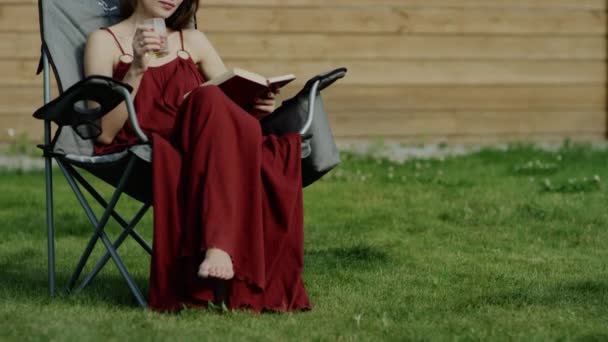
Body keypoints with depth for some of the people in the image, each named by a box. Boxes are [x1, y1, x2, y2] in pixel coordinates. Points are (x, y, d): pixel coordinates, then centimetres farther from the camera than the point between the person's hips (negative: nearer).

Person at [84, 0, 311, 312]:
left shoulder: (193, 41, 23)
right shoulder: (105, 41, 10)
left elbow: (236, 101, 16)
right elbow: (105, 133, -2)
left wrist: (259, 105, -7)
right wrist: (137, 70, -14)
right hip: (140, 156, -4)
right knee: (210, 100, -33)